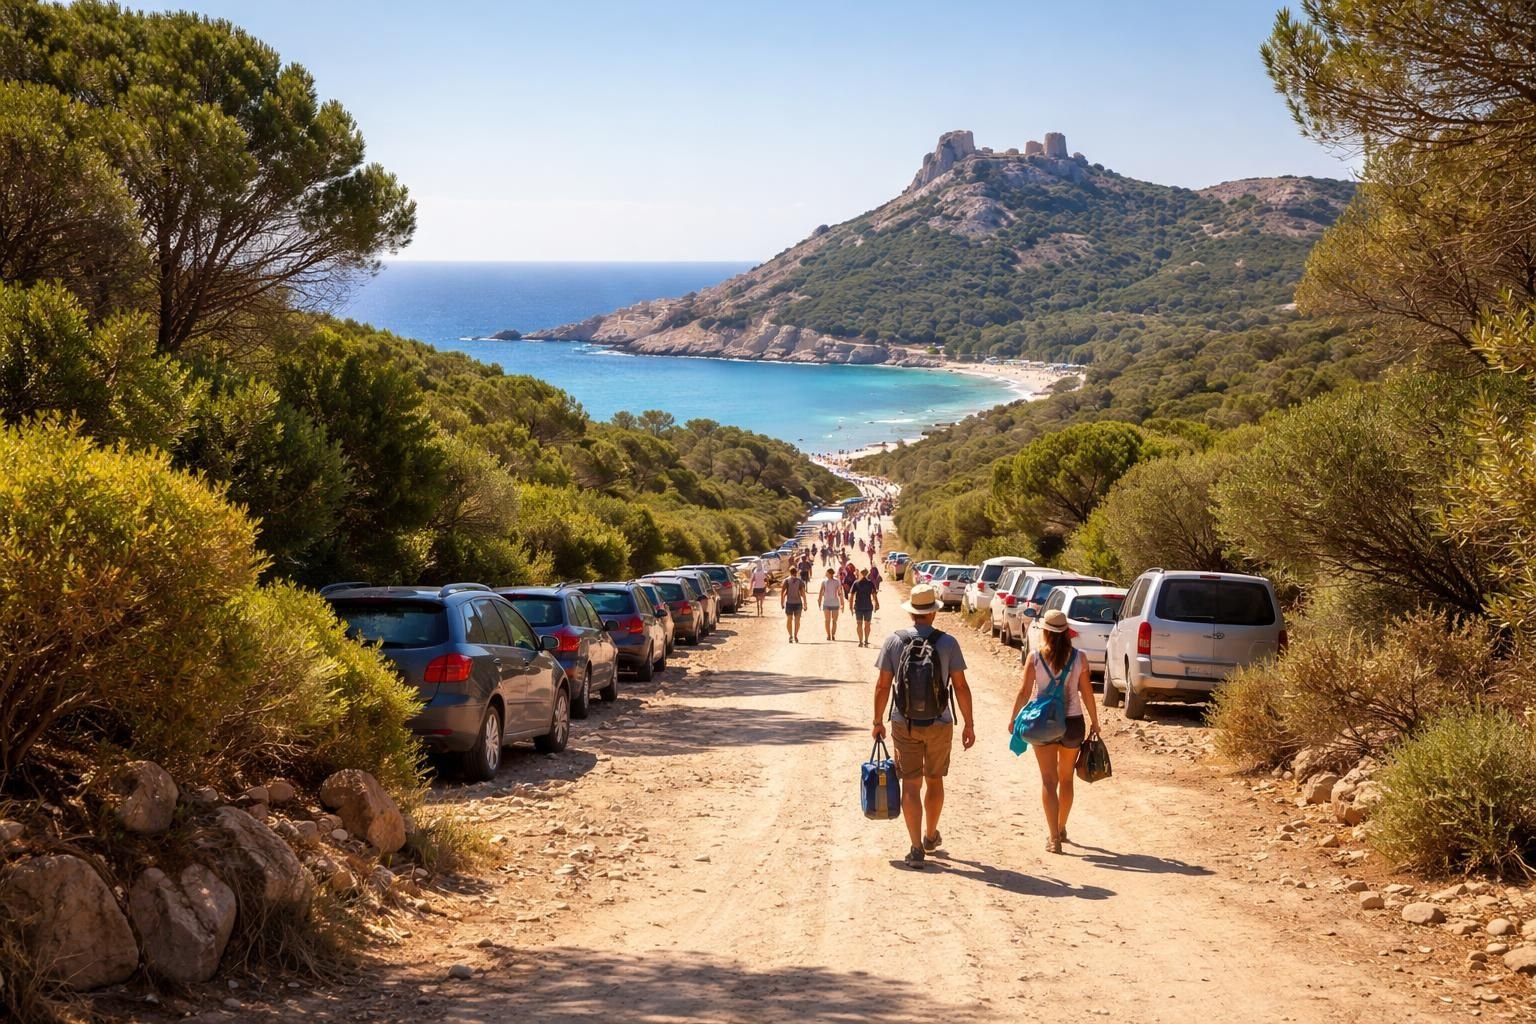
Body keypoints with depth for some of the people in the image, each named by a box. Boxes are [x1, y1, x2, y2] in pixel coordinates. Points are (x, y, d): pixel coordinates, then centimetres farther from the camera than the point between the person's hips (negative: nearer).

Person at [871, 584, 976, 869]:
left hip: (904, 725, 0)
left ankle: (916, 848, -3)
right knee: (934, 781, 19)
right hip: (939, 725, 0)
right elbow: (960, 687, -7)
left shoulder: (894, 642, -6)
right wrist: (969, 724, 1)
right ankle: (931, 837, 35)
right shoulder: (947, 643, -8)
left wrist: (878, 722, 7)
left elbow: (883, 686, -4)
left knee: (911, 785, 3)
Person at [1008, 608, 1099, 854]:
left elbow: (1024, 692, -5)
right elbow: (1087, 693, -1)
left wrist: (1013, 719, 7)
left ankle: (1053, 837, -4)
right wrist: (1095, 723, 10)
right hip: (1072, 723, 2)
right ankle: (1061, 829, 35)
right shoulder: (1079, 659, -5)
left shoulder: (1035, 659, -9)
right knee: (1066, 779, 20)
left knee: (1049, 781, 4)